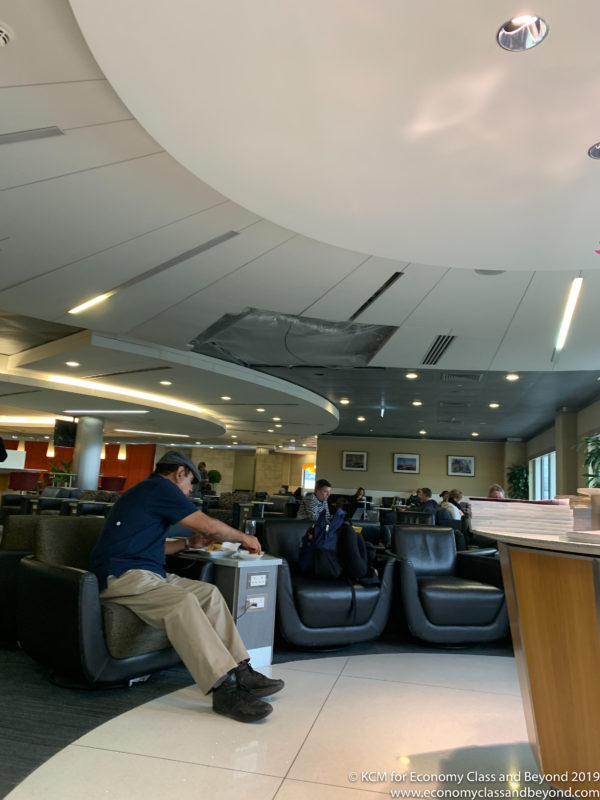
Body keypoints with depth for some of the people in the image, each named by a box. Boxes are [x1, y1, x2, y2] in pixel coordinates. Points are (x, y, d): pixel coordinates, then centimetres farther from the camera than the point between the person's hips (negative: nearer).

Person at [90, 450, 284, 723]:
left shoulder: (147, 491, 24)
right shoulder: (160, 487, -8)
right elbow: (209, 525, -8)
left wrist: (189, 542, 26)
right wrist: (243, 537, 7)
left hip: (146, 574, 11)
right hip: (122, 575, -11)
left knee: (209, 592, -2)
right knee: (183, 602, -33)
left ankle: (239, 671, -8)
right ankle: (225, 689, -37)